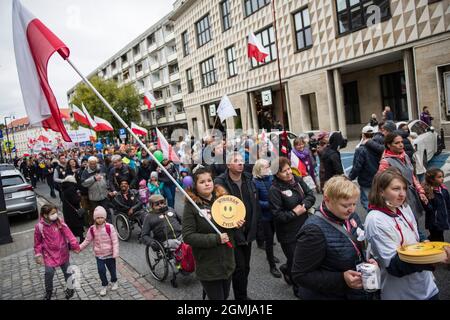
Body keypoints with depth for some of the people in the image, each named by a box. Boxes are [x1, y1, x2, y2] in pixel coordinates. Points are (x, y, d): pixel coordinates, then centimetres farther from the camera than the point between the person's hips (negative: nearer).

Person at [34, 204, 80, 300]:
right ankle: (48, 292, 22)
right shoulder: (39, 226, -13)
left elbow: (68, 234, -16)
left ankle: (70, 288, 35)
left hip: (62, 252, 1)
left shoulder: (59, 222, -11)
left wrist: (75, 245, -22)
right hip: (49, 254, -1)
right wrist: (38, 255, -1)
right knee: (49, 273, -4)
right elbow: (38, 242, -1)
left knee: (67, 271, 12)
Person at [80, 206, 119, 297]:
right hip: (99, 255, 2)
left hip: (110, 254, -2)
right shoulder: (92, 229, -6)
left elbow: (115, 241, -16)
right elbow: (87, 240, 6)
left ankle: (114, 281, 41)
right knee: (101, 270, 3)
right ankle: (104, 285, 26)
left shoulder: (110, 227, -17)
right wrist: (79, 247, -4)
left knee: (112, 269, 14)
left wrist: (115, 253, -20)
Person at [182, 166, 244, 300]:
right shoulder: (191, 205, -13)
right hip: (208, 267, -5)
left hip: (228, 262, 5)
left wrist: (238, 224, -7)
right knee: (217, 297, 8)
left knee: (225, 296, 22)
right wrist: (216, 239, -23)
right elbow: (188, 236, -18)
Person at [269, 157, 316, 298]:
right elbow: (277, 215, -21)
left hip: (303, 228, 6)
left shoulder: (298, 180, 1)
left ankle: (286, 269, 46)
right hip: (288, 233, -6)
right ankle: (298, 288, 35)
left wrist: (304, 206, -16)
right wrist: (294, 213, -20)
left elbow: (311, 196, 1)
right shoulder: (274, 190, -19)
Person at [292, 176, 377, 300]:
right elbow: (300, 275, -25)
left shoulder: (351, 216, -5)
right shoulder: (314, 230, -28)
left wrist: (368, 261, -8)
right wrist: (342, 279, -30)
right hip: (328, 296, -7)